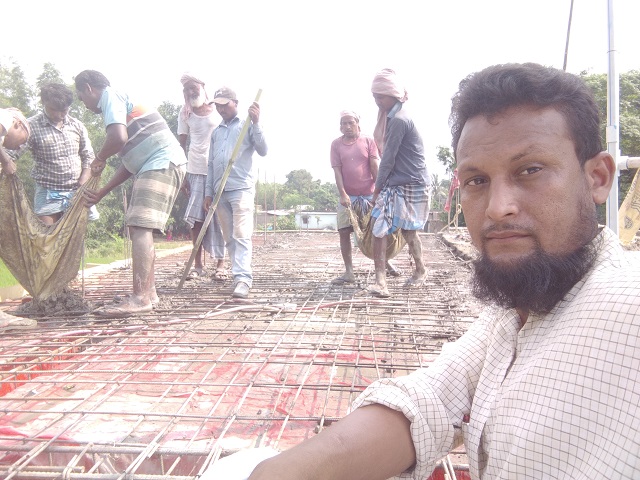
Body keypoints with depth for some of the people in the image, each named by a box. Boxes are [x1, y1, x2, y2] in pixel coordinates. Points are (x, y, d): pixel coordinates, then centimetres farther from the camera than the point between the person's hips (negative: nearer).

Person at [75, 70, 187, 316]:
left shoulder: (110, 95, -2)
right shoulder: (118, 102, 26)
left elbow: (118, 137, -23)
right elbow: (128, 163, 24)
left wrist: (100, 159, -2)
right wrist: (101, 193, 22)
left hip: (162, 163, -10)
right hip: (155, 166, 10)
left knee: (140, 228, -16)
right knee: (139, 228, 11)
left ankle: (140, 298, -17)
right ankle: (148, 291, 15)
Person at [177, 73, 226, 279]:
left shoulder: (218, 109, 1)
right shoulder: (185, 114, 7)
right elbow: (181, 144, 9)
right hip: (195, 170, 2)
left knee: (218, 216, -1)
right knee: (195, 217, 2)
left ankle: (220, 262, 5)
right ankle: (197, 264, 9)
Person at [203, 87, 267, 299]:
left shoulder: (247, 126, 7)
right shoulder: (216, 132, 22)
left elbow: (262, 151, -5)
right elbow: (211, 164, 21)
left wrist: (256, 123, -12)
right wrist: (208, 192, 16)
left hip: (241, 188, -6)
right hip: (220, 191, 6)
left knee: (242, 235, -14)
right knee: (229, 239, 5)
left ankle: (243, 279, -19)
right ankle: (238, 276, 10)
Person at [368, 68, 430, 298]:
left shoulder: (399, 119, -18)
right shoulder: (391, 116, 12)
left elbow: (388, 158, -16)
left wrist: (378, 187, -6)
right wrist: (381, 186, 10)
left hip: (411, 184, -9)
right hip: (395, 183, 9)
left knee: (408, 230, 4)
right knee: (379, 227, 2)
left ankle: (420, 270, 26)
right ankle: (380, 279, 6)